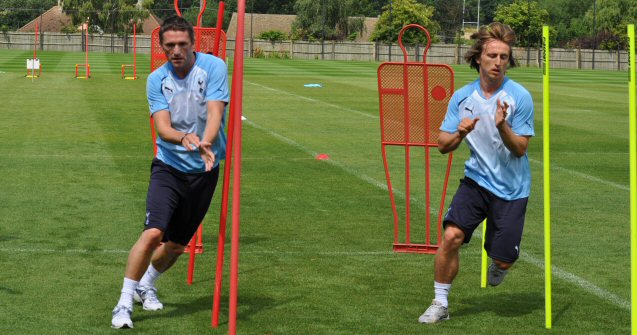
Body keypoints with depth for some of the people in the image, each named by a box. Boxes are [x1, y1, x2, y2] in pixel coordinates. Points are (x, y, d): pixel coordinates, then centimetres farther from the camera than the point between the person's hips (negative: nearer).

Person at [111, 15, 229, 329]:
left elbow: (215, 113, -21)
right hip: (168, 166, -1)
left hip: (204, 170, 1)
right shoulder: (157, 80, -5)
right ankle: (124, 303, -9)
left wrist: (206, 144, -41)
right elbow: (162, 126, -15)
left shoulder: (213, 67, -10)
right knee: (154, 232, -20)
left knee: (177, 244, 11)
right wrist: (183, 138, -38)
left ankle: (146, 285, 40)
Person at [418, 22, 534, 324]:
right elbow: (442, 145, 1)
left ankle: (497, 264, 37)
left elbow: (520, 149, -11)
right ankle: (440, 304, -1)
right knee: (451, 236, -18)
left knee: (503, 260, -2)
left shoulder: (520, 97, -11)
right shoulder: (461, 97, -1)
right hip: (476, 179, 2)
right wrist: (460, 134, -21)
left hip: (511, 188, -2)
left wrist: (502, 126, -30)